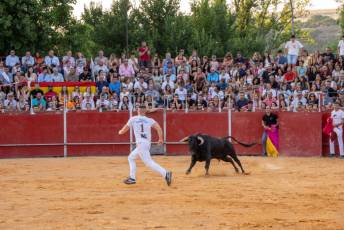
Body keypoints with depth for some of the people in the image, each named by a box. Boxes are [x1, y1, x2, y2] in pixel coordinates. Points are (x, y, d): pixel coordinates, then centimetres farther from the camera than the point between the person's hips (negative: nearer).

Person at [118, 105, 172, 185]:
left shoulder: (133, 119, 4)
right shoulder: (149, 120, 10)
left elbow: (124, 130, 12)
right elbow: (158, 128, -6)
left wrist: (120, 132, 34)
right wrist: (160, 139, 2)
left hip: (141, 143, -6)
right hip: (147, 144, 6)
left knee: (148, 162, -12)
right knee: (131, 157, 22)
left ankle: (165, 173, -27)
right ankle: (132, 178, 20)